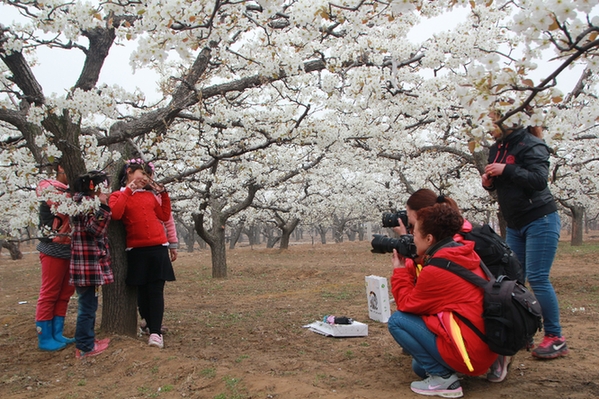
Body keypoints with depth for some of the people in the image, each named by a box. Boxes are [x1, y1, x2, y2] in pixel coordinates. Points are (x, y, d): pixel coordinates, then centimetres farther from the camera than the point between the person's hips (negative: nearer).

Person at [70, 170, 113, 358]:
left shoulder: (88, 201, 18)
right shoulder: (86, 202, -13)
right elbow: (95, 229, -22)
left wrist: (103, 206, 15)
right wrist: (103, 207, -24)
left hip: (92, 261, 10)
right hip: (87, 262, -10)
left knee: (89, 304, 17)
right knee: (88, 305, -2)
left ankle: (88, 340, 28)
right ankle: (85, 347, 6)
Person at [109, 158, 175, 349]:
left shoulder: (150, 194, 15)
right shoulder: (119, 195, 6)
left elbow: (164, 216, 17)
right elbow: (115, 214, -15)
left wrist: (163, 194, 13)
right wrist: (128, 190, -10)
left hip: (158, 248, 2)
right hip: (136, 250, -1)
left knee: (156, 290, -5)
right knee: (142, 292, 4)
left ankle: (156, 332, -6)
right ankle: (153, 327, 17)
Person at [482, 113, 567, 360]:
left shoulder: (531, 145, -11)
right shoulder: (497, 149, 12)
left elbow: (539, 179, -23)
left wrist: (506, 170, -25)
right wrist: (488, 182, -1)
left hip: (540, 221, -8)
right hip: (515, 225, 8)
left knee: (537, 279, -9)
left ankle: (556, 338, 3)